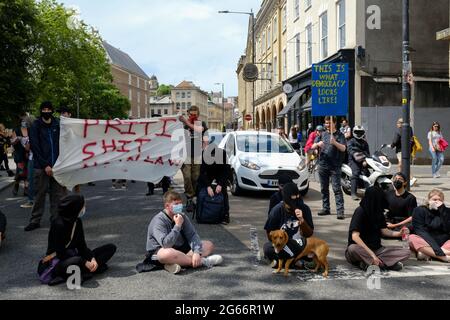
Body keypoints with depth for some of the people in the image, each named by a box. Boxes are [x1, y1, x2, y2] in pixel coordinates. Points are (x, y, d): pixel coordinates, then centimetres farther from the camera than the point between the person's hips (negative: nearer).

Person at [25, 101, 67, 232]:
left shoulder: (57, 125, 9)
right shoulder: (36, 126, 1)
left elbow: (62, 144, 10)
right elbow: (35, 147, -3)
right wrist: (45, 165, -9)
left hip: (56, 166, 2)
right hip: (41, 167, -2)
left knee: (58, 194, 2)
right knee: (39, 194, 2)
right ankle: (35, 220, 11)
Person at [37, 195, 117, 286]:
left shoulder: (77, 221, 4)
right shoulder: (59, 224, -19)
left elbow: (82, 245, 6)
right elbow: (60, 252, -21)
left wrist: (92, 259, -13)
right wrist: (84, 263, -24)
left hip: (73, 256, 9)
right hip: (58, 260, -9)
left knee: (111, 248, 0)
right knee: (77, 261, -45)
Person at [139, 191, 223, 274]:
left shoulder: (182, 217, 2)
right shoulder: (159, 221, -18)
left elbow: (193, 235, -5)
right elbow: (166, 244, -31)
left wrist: (196, 252, -23)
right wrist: (177, 226, -29)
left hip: (180, 249, 7)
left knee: (209, 245, -5)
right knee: (167, 253, -43)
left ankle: (178, 262, -27)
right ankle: (202, 261, -26)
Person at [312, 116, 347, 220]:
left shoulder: (339, 135, 1)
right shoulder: (323, 135, 13)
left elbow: (343, 148, -12)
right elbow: (313, 147, 7)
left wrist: (335, 143, -31)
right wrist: (318, 144, -16)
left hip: (335, 166, -5)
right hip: (323, 165, 5)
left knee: (337, 189, -10)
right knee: (324, 189, 11)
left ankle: (340, 211, -12)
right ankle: (326, 208, 20)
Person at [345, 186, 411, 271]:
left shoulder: (378, 212, 6)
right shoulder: (360, 211, -15)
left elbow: (384, 230, 11)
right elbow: (355, 236, -24)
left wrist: (399, 233, -10)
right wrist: (371, 254, -31)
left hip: (376, 249, 7)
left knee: (406, 252, -12)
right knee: (353, 249, -40)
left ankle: (369, 262, -23)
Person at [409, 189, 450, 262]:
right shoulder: (419, 210, 1)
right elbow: (420, 231, -12)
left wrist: (442, 210, -13)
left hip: (443, 243, 2)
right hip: (425, 242, -2)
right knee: (411, 238, -32)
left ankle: (427, 253, -34)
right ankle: (443, 256, -39)